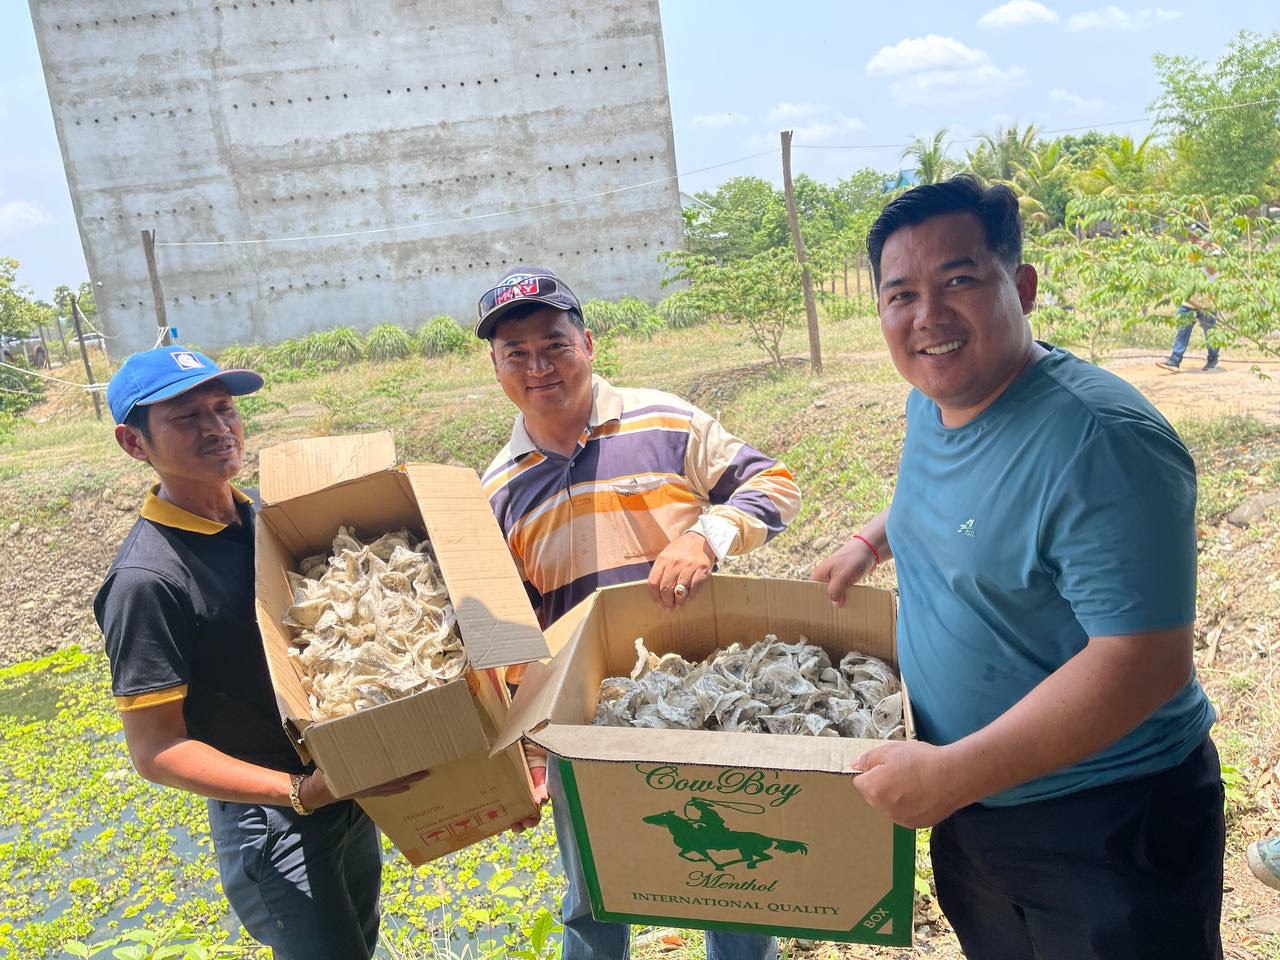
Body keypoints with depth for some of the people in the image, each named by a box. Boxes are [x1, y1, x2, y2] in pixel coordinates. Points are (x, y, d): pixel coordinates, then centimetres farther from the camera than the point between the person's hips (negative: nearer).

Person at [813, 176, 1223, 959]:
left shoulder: (1098, 440, -28)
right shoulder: (929, 402, -2)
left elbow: (1146, 660, -31)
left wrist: (954, 773, -31)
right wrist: (874, 540, 12)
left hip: (1107, 828, -7)